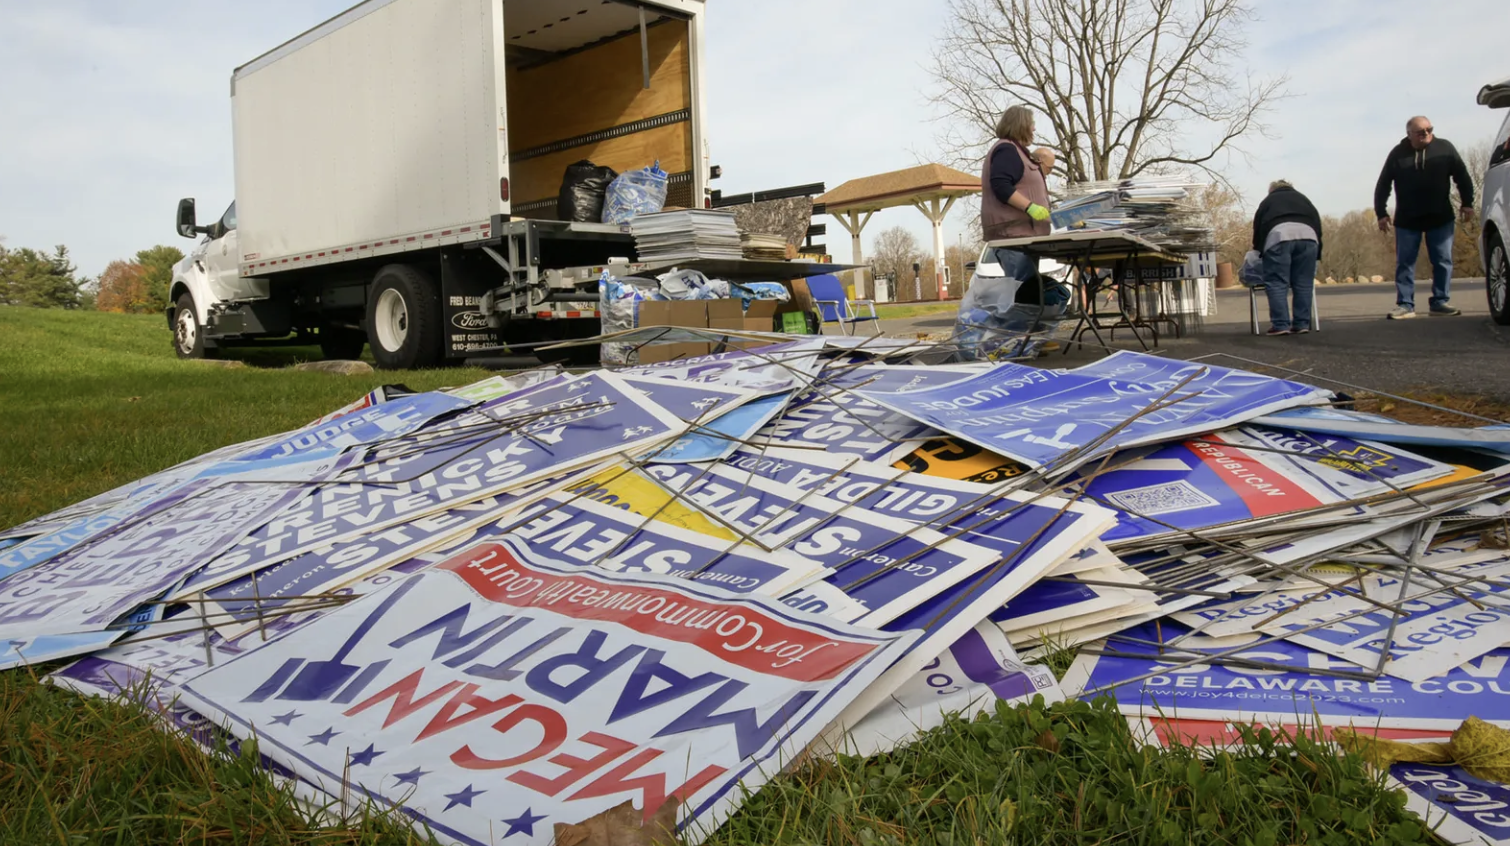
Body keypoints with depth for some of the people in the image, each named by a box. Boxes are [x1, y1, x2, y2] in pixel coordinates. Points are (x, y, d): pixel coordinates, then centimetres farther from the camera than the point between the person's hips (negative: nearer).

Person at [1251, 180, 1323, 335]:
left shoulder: (1267, 201, 31)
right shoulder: (1302, 198, 35)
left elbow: (1257, 227, 23)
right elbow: (1317, 221, 26)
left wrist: (1258, 251, 30)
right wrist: (1316, 254, 27)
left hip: (1278, 235, -2)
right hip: (1307, 234, 2)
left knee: (1277, 283, -3)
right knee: (1304, 284, 7)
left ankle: (1280, 325, -11)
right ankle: (1302, 324, 5)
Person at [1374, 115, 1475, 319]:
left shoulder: (1445, 148, -1)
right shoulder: (1398, 154, -2)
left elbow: (1462, 177, 4)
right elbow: (1383, 185, 1)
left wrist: (1467, 203, -1)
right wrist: (1381, 213, -4)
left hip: (1440, 218, 1)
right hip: (1407, 220, -1)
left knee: (1443, 261, 0)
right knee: (1404, 263, -1)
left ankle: (1440, 303, 7)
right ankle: (1405, 305, 3)